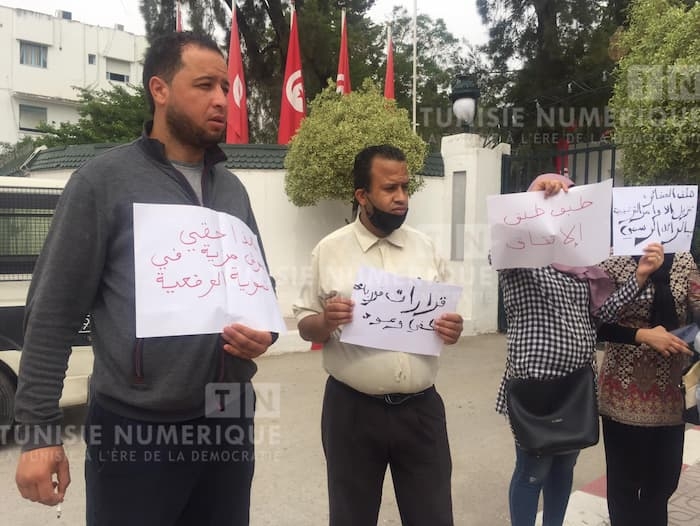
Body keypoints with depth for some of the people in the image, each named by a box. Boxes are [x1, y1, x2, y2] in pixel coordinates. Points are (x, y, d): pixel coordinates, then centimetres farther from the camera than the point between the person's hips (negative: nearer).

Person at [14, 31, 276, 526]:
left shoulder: (232, 190, 9)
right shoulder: (104, 180, -7)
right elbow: (53, 313, -7)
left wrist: (264, 333, -6)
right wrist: (39, 430, -9)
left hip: (229, 420, 5)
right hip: (134, 428, -4)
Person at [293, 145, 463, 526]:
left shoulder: (425, 247, 4)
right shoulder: (330, 250, -4)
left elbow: (444, 316, 12)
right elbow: (305, 327, 1)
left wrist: (451, 330, -10)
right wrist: (326, 322, -21)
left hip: (420, 408, 2)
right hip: (352, 410, -1)